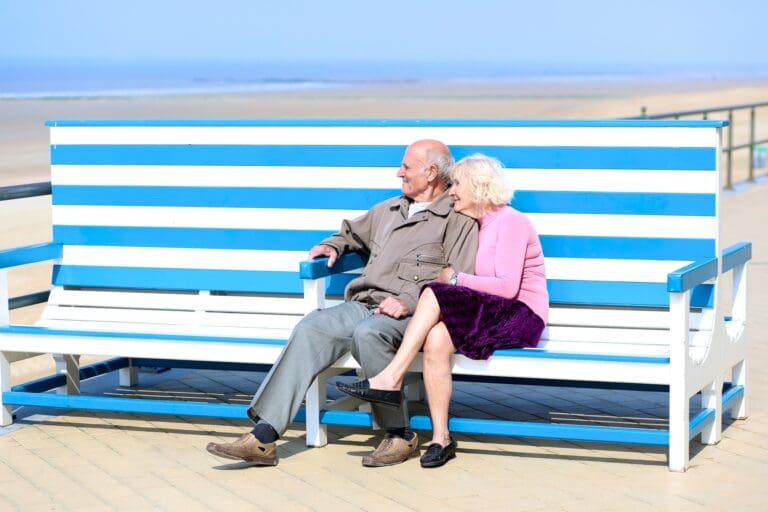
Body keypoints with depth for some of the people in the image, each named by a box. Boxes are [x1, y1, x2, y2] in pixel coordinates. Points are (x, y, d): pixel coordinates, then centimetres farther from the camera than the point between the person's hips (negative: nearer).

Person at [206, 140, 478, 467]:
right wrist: (333, 246, 23)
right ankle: (264, 437, -28)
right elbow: (352, 232, 47)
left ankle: (401, 437, -22)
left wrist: (409, 301, -19)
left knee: (367, 333, -38)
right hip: (362, 304, 7)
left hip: (411, 315, -6)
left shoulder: (458, 219, 4)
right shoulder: (389, 210, 28)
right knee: (310, 330, -20)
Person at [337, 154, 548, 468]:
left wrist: (454, 278, -10)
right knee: (436, 338, -26)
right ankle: (441, 437, -26)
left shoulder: (510, 222, -8)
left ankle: (391, 380, -26)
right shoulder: (480, 225, 20)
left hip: (520, 317, -7)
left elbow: (507, 286, -17)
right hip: (491, 315, 7)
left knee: (435, 294, -26)